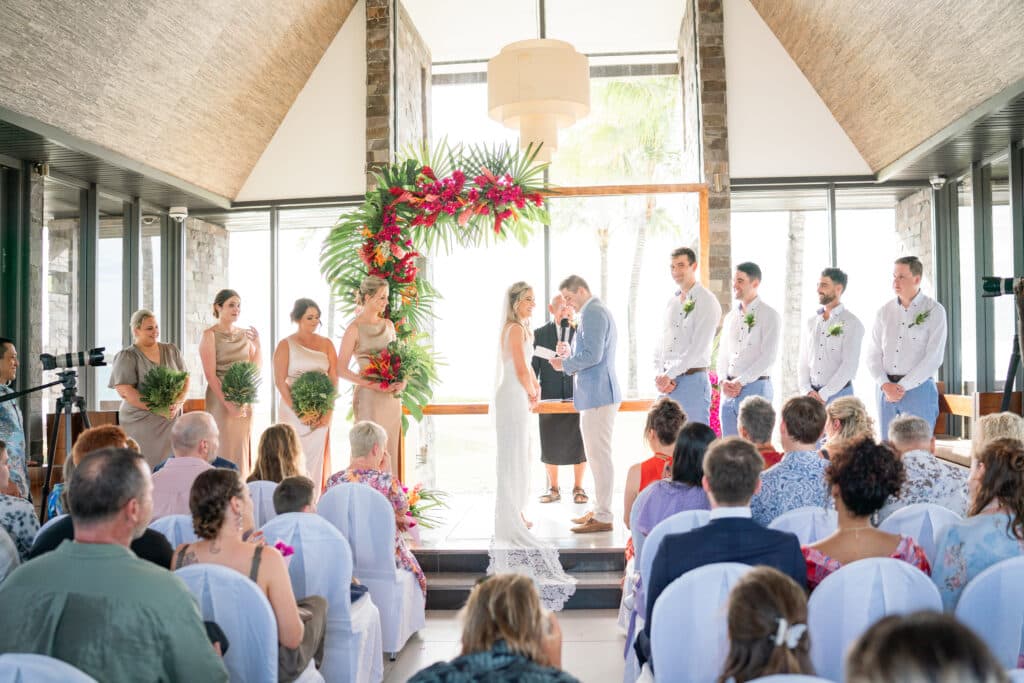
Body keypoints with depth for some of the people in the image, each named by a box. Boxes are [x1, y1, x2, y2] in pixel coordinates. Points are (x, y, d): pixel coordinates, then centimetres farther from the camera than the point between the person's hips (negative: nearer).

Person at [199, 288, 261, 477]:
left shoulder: (244, 334, 9)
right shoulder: (210, 334, -6)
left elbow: (256, 368, 10)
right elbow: (210, 375, -12)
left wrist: (256, 344, -3)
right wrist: (229, 404, -18)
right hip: (221, 398, -5)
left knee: (242, 448, 8)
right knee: (224, 448, -2)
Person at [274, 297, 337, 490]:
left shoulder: (326, 344, 9)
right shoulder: (286, 345, 1)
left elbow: (334, 379, 5)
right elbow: (279, 381, -6)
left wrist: (329, 412, -6)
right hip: (292, 409, -3)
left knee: (316, 458, 3)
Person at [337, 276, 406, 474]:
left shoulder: (388, 324, 11)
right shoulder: (354, 329, -7)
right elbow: (341, 370, -9)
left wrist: (401, 380, 1)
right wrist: (373, 385, -17)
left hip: (392, 396, 6)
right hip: (368, 396, -6)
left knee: (390, 447, 8)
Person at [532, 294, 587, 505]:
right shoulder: (540, 334, 4)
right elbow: (534, 365, 3)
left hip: (577, 396, 0)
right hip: (550, 397, 1)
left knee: (579, 445, 4)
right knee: (550, 445, 7)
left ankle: (578, 488, 19)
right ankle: (553, 489, 22)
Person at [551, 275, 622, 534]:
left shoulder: (592, 312, -14)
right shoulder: (598, 311, 20)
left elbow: (593, 355, -22)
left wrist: (565, 363, -8)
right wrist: (570, 355, 12)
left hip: (597, 394, -11)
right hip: (597, 393, 11)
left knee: (599, 456, -6)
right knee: (598, 455, 16)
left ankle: (603, 518, -1)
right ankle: (600, 510, 24)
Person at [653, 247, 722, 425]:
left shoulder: (707, 301, -6)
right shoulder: (671, 302, 15)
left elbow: (698, 347, -15)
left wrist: (668, 375, -15)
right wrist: (658, 375, -1)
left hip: (692, 379, -6)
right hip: (666, 383, 6)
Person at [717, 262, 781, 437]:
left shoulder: (769, 315, -3)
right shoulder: (730, 316, 16)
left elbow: (768, 357, -11)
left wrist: (740, 382, -15)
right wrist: (723, 381, -1)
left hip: (755, 388, -6)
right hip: (728, 391, 6)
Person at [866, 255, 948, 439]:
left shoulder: (934, 311, -2)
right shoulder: (885, 311, 10)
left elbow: (933, 357, -9)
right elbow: (872, 354, 7)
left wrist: (902, 387, -12)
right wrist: (885, 385, -8)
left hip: (918, 388, -4)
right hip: (885, 389, 4)